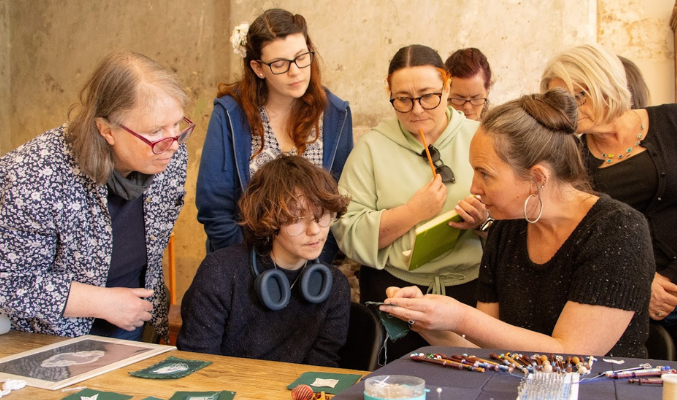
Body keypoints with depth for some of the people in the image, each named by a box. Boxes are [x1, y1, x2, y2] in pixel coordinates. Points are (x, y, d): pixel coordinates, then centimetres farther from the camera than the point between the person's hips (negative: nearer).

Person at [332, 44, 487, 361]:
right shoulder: (372, 147, 6)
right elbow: (347, 232, -2)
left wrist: (486, 219, -11)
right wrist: (413, 212, -11)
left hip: (472, 288, 1)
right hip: (394, 290, 0)